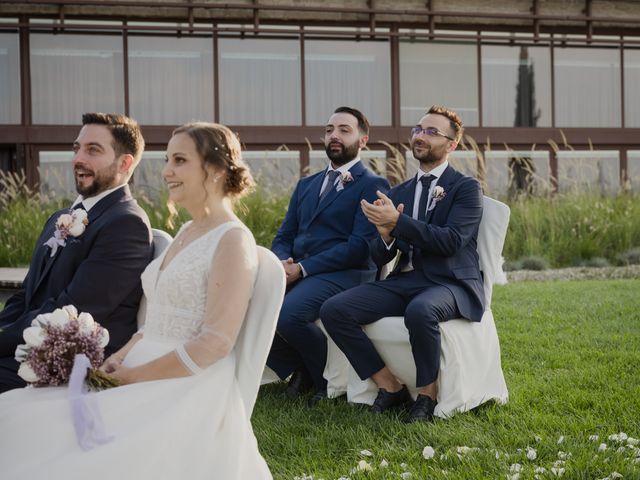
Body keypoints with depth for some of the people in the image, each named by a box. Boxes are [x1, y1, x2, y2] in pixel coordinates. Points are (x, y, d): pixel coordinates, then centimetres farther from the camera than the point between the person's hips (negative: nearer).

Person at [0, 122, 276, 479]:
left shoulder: (233, 241, -10)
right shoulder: (187, 233, 17)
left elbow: (216, 343, -17)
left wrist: (135, 376, -14)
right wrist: (122, 356, 0)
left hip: (190, 394, -8)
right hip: (149, 378, 8)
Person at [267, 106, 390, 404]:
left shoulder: (372, 186, 0)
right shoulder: (306, 185, 23)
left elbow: (360, 246, -11)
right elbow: (283, 237, 19)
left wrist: (302, 268, -16)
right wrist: (282, 263, -6)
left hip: (343, 275, -7)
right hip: (294, 270, 7)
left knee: (288, 312, -33)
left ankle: (327, 378, -6)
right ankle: (298, 367, 4)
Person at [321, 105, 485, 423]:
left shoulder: (466, 188, 2)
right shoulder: (399, 193, 18)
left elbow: (452, 241, -15)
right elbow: (380, 257, 14)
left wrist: (397, 222, -19)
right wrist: (385, 234, -10)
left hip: (449, 283, -5)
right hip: (404, 281, 6)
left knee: (420, 311, -40)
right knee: (333, 310, -16)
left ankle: (427, 394, -16)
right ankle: (389, 386, -5)